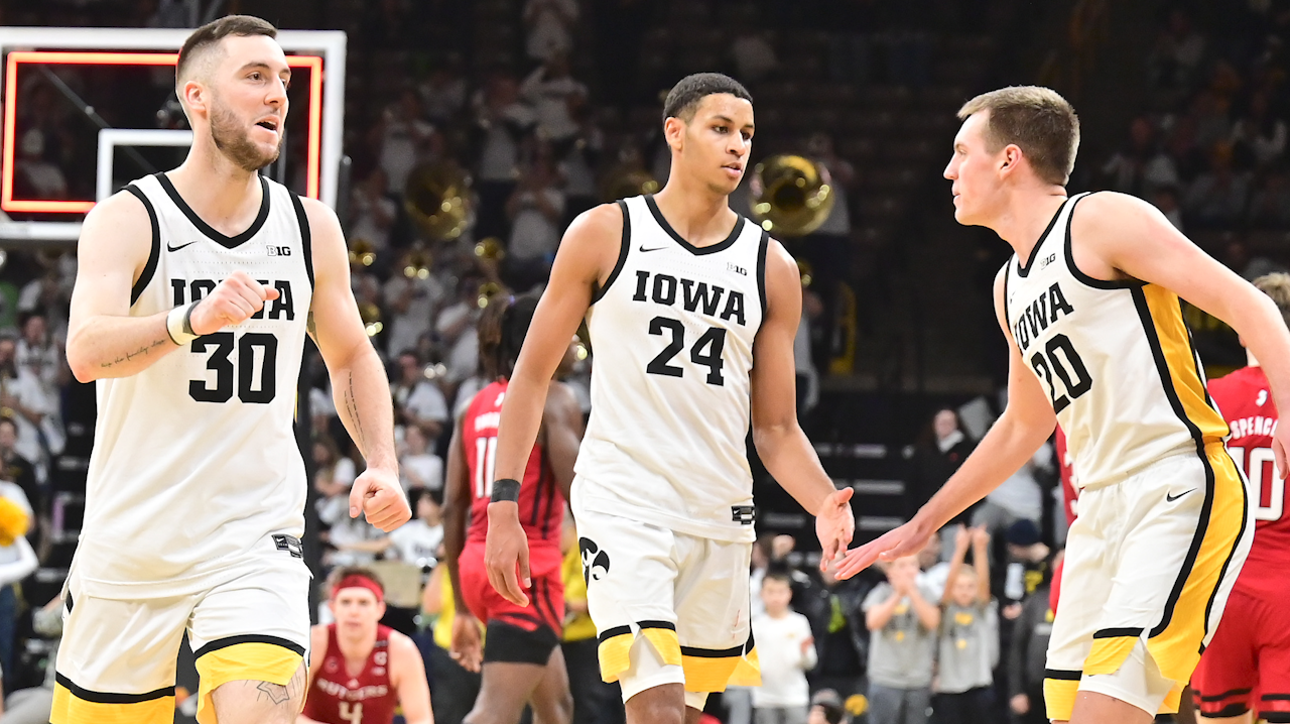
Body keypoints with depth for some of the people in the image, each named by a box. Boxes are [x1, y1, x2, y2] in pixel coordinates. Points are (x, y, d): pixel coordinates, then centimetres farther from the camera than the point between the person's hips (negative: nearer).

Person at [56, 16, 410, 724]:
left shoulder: (310, 227, 4)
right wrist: (194, 320, -45)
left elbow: (351, 358, 18)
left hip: (255, 539, 2)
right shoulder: (128, 220, -9)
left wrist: (381, 465, 0)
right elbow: (86, 352, -26)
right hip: (130, 548, -2)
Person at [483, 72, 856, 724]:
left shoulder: (771, 268, 7)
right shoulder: (605, 234, -1)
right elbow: (534, 374, 3)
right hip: (623, 504, -4)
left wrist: (824, 504, -11)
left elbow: (776, 429, 9)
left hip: (720, 519, 4)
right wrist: (504, 504, -3)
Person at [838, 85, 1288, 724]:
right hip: (1100, 513, 9)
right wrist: (922, 526, 37)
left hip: (1181, 493, -9)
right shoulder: (1011, 287, 21)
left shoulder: (1103, 221, -5)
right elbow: (1024, 426, 34)